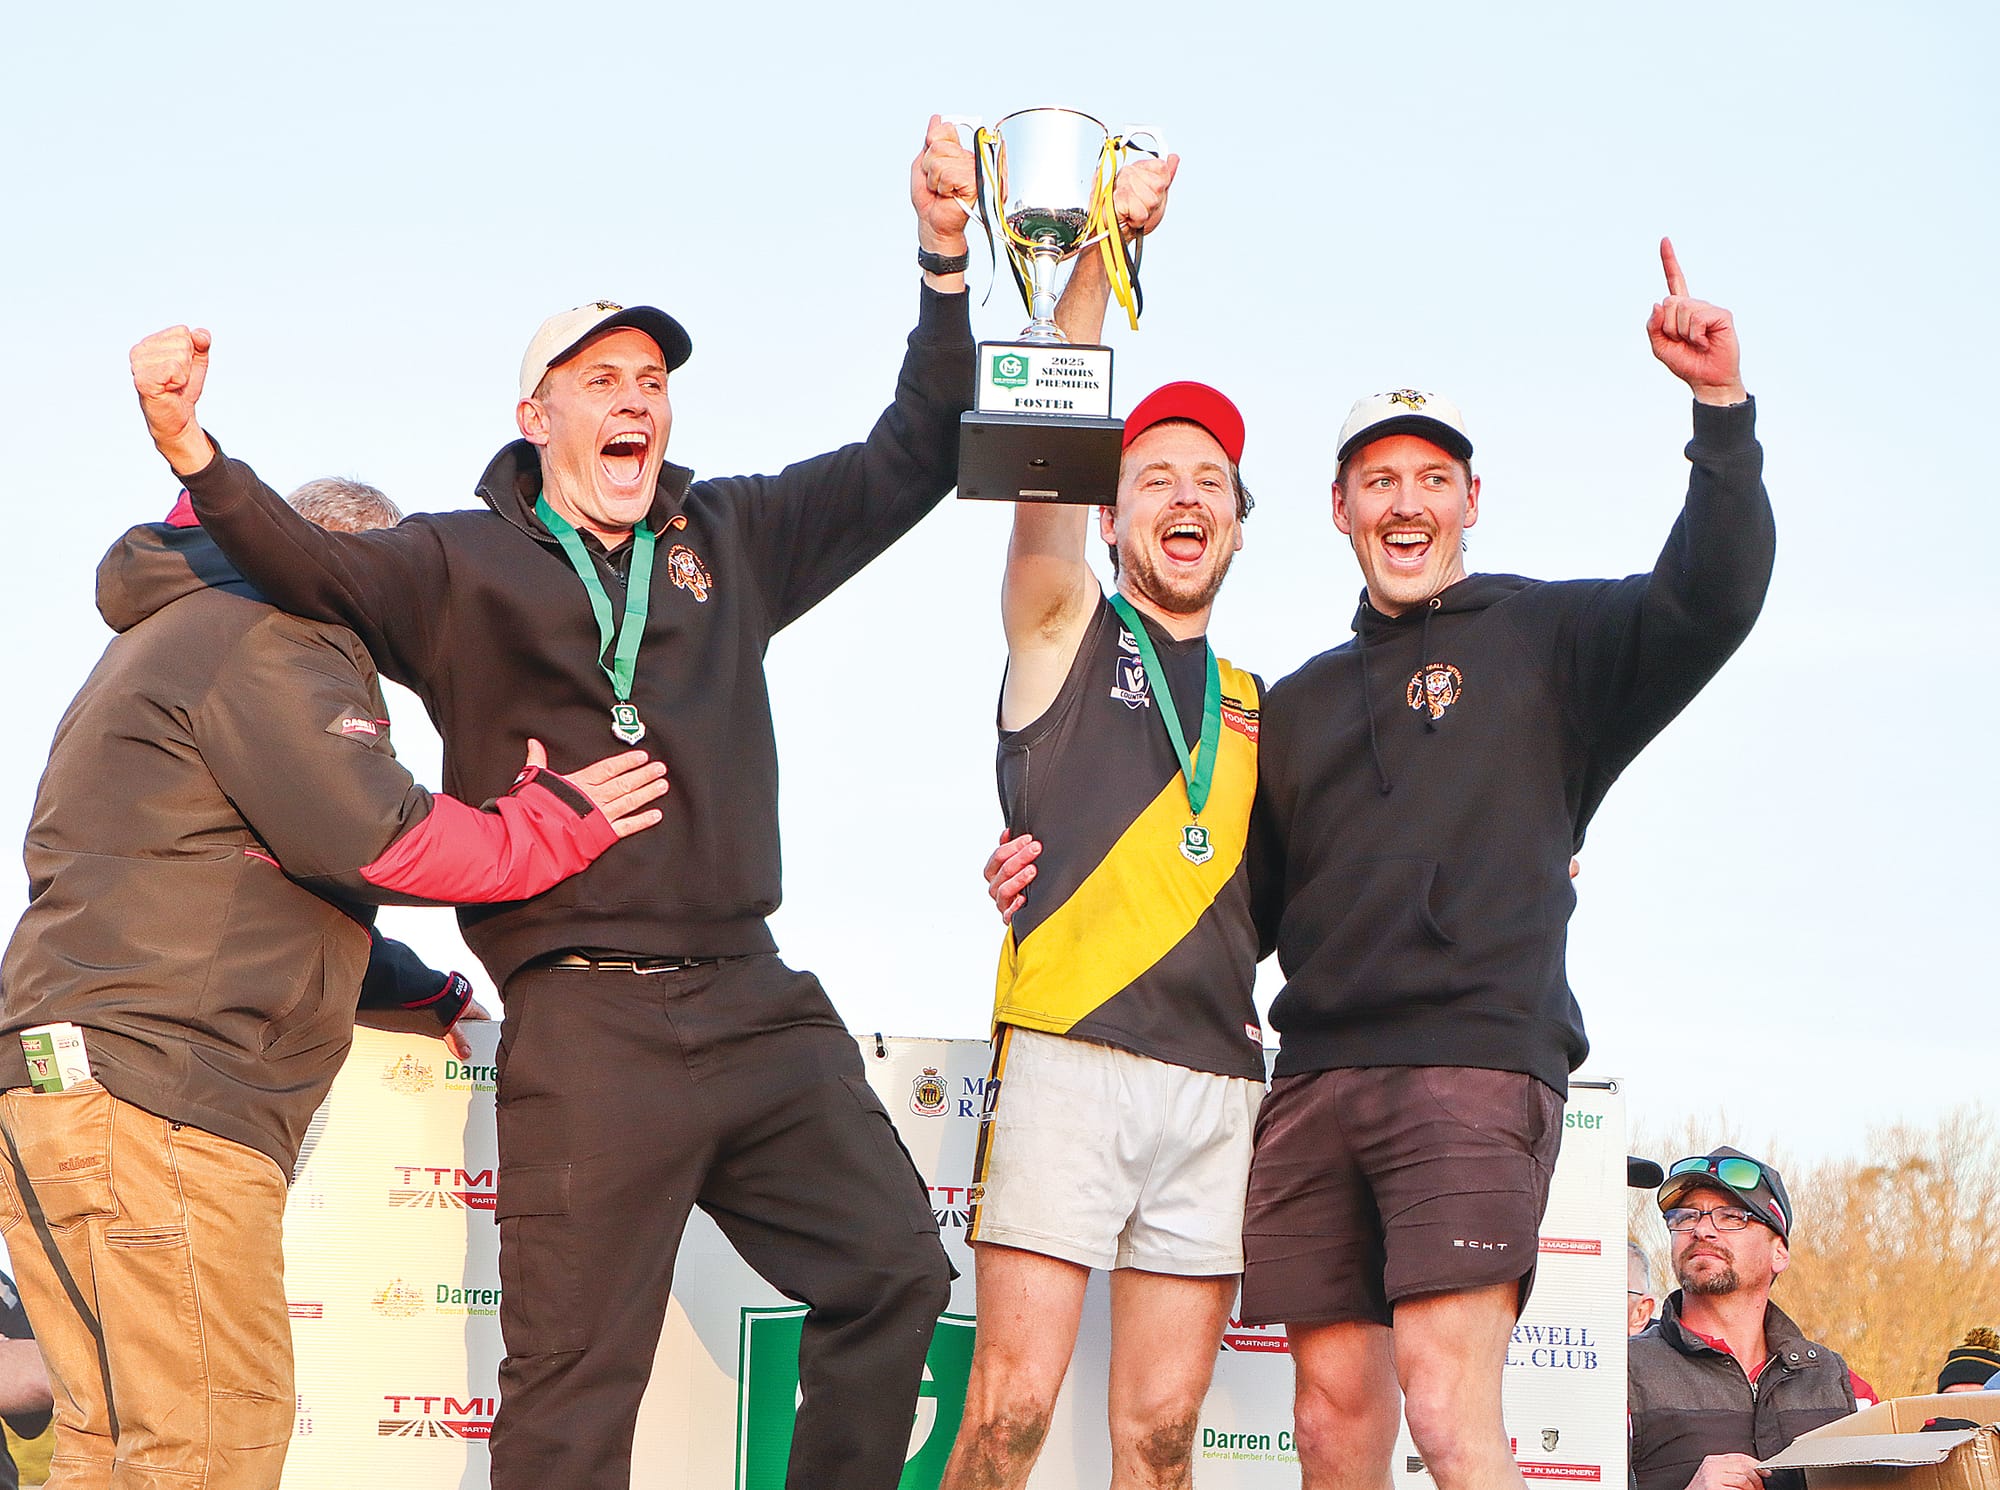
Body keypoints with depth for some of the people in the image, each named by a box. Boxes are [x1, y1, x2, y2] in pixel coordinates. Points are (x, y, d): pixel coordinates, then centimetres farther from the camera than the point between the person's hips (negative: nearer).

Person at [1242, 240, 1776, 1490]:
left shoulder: (1549, 639, 10)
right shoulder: (1299, 706, 25)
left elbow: (1710, 602, -8)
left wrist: (1723, 410, -20)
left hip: (1477, 1066, -5)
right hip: (1316, 1083, 5)